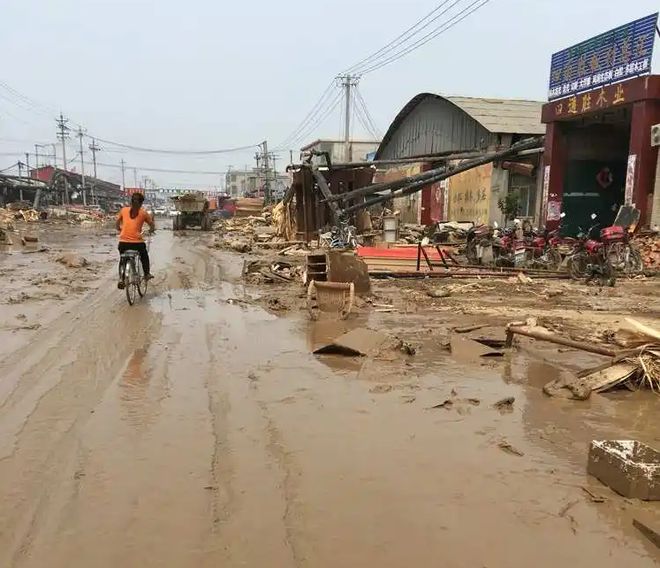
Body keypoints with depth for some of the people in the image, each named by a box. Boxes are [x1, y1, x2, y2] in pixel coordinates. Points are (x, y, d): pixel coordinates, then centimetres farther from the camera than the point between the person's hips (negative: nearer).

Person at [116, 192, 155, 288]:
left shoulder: (123, 210, 8)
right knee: (144, 256, 27)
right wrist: (151, 230, 29)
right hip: (137, 242, -2)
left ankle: (121, 278, 9)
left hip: (123, 242, 2)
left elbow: (117, 223, 16)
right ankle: (147, 274, 31)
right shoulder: (143, 213, 3)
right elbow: (152, 225, 9)